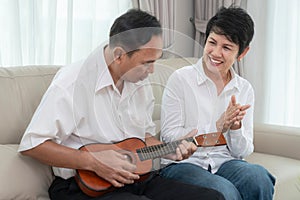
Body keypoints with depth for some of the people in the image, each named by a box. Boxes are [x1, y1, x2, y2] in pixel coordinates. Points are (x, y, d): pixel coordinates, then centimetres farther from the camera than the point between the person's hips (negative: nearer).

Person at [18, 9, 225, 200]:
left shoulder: (141, 82, 8)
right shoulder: (73, 82, -15)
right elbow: (31, 144, -16)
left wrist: (168, 150, 2)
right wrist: (93, 161, -21)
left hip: (137, 176, 7)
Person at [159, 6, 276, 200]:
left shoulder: (245, 89, 9)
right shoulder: (180, 79, -3)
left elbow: (243, 151, 9)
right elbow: (169, 136, -8)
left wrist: (236, 127, -12)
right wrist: (217, 126, -16)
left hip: (224, 162, 4)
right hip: (182, 164, -4)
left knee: (258, 178, -29)